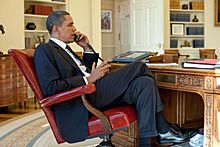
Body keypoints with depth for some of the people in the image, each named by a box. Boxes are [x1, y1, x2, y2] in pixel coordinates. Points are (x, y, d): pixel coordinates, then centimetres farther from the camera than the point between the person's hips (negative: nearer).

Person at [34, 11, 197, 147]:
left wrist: (87, 49, 14)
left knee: (144, 83, -8)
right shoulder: (44, 50, -4)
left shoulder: (64, 49, 25)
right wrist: (88, 79, -16)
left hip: (92, 93, 9)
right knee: (139, 67, -14)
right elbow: (49, 88, -17)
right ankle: (163, 130, -4)